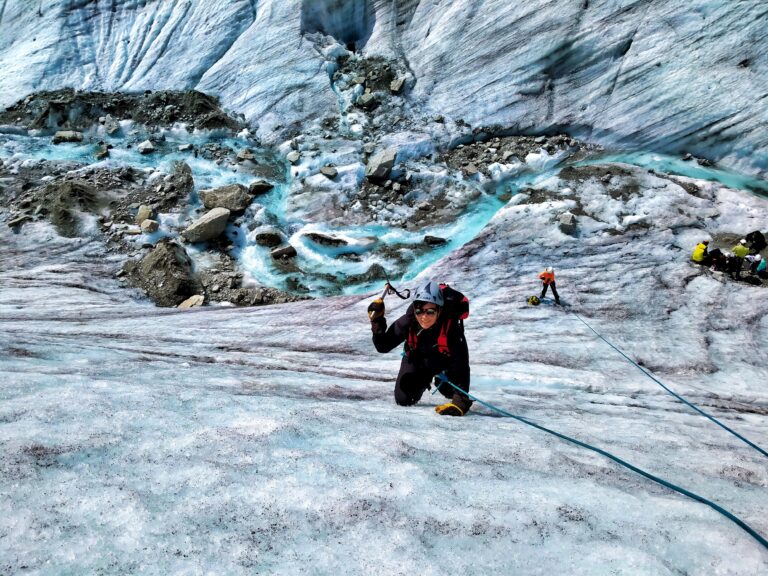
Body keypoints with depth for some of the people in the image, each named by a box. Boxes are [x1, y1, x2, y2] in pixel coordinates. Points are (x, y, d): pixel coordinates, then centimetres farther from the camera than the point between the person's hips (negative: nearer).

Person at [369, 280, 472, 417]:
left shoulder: (451, 328, -42)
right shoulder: (409, 321, -34)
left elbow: (461, 365, -42)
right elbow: (383, 347, -24)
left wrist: (461, 401, -50)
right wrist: (377, 322, -40)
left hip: (445, 358, -1)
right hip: (417, 358, 2)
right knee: (403, 400, 0)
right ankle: (424, 380, 33)